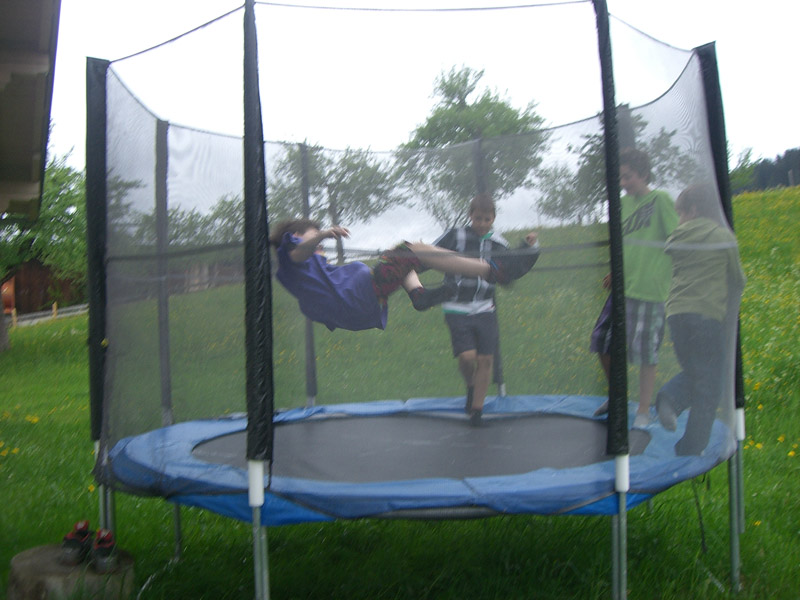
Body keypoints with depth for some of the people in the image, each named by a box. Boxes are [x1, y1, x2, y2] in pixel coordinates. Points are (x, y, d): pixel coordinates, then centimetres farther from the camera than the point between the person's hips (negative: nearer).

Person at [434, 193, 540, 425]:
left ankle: (476, 410, 14)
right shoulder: (455, 237, -4)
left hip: (485, 311, 3)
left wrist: (530, 248, 5)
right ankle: (471, 386, 19)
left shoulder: (499, 244, 7)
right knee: (467, 356, -16)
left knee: (486, 359, -1)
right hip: (457, 310, -3)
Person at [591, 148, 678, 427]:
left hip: (649, 290, -7)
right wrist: (615, 273, 14)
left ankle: (644, 411, 15)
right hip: (623, 287, 7)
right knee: (602, 341, 9)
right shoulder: (625, 202, 13)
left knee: (645, 352, -1)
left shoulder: (660, 199, -7)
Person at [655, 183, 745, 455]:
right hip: (708, 314, -4)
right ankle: (690, 450, 5)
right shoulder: (722, 236, 1)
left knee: (694, 372, 23)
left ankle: (670, 396, -7)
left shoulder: (677, 238, 10)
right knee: (708, 387, 5)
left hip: (676, 312, 4)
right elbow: (737, 280, 9)